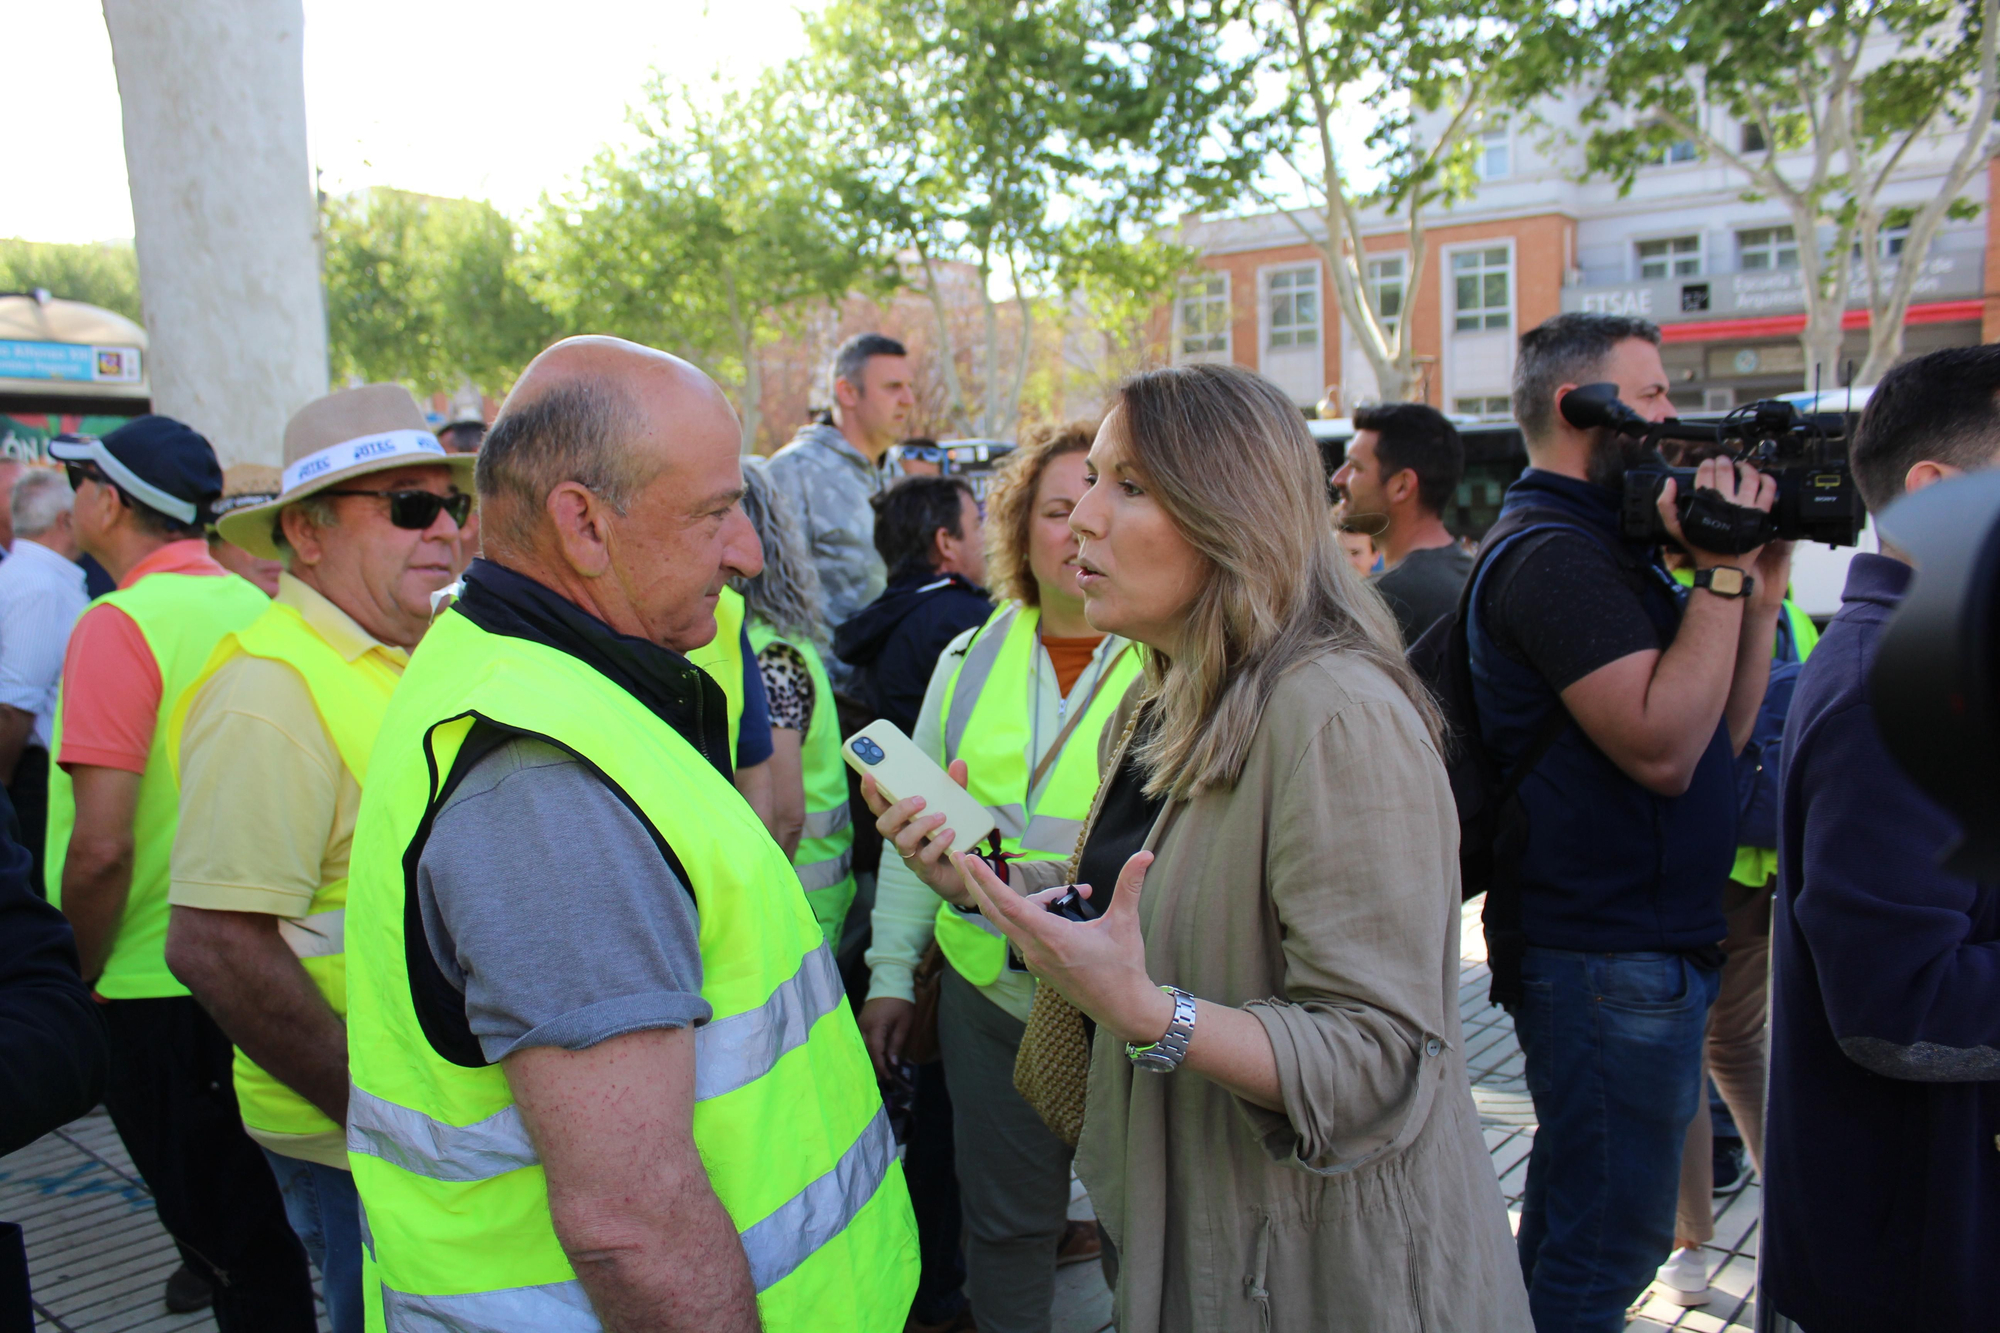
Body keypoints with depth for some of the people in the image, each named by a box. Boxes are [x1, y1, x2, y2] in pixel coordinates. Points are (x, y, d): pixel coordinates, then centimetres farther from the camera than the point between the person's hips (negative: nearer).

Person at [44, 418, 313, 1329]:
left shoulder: (118, 625, -17)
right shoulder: (253, 608, 3)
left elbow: (101, 847, -22)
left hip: (151, 982, -7)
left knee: (232, 1241, 7)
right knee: (261, 1222, 22)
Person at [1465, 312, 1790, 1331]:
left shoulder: (1600, 548, 15)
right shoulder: (1551, 551, -17)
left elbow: (1719, 738, 15)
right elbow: (1662, 748, -25)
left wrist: (1757, 596, 4)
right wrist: (1724, 573, -19)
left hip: (1645, 936, 10)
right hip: (1610, 951, -10)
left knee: (1579, 1227, 23)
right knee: (1606, 1245, 2)